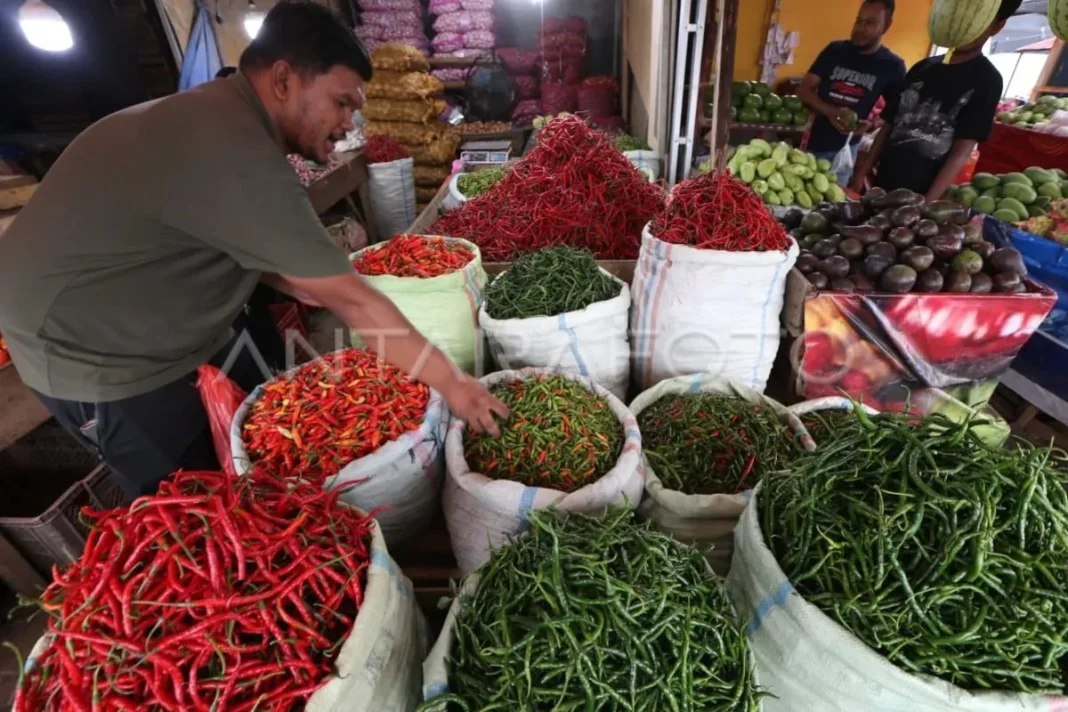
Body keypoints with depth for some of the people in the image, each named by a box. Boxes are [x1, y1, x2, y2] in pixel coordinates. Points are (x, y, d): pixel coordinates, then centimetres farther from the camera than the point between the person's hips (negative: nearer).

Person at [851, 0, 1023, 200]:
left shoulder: (987, 80, -1)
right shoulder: (923, 67, 13)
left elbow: (962, 152, -10)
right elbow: (889, 125, 12)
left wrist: (927, 203, -21)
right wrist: (862, 171, 1)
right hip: (882, 183, 5)